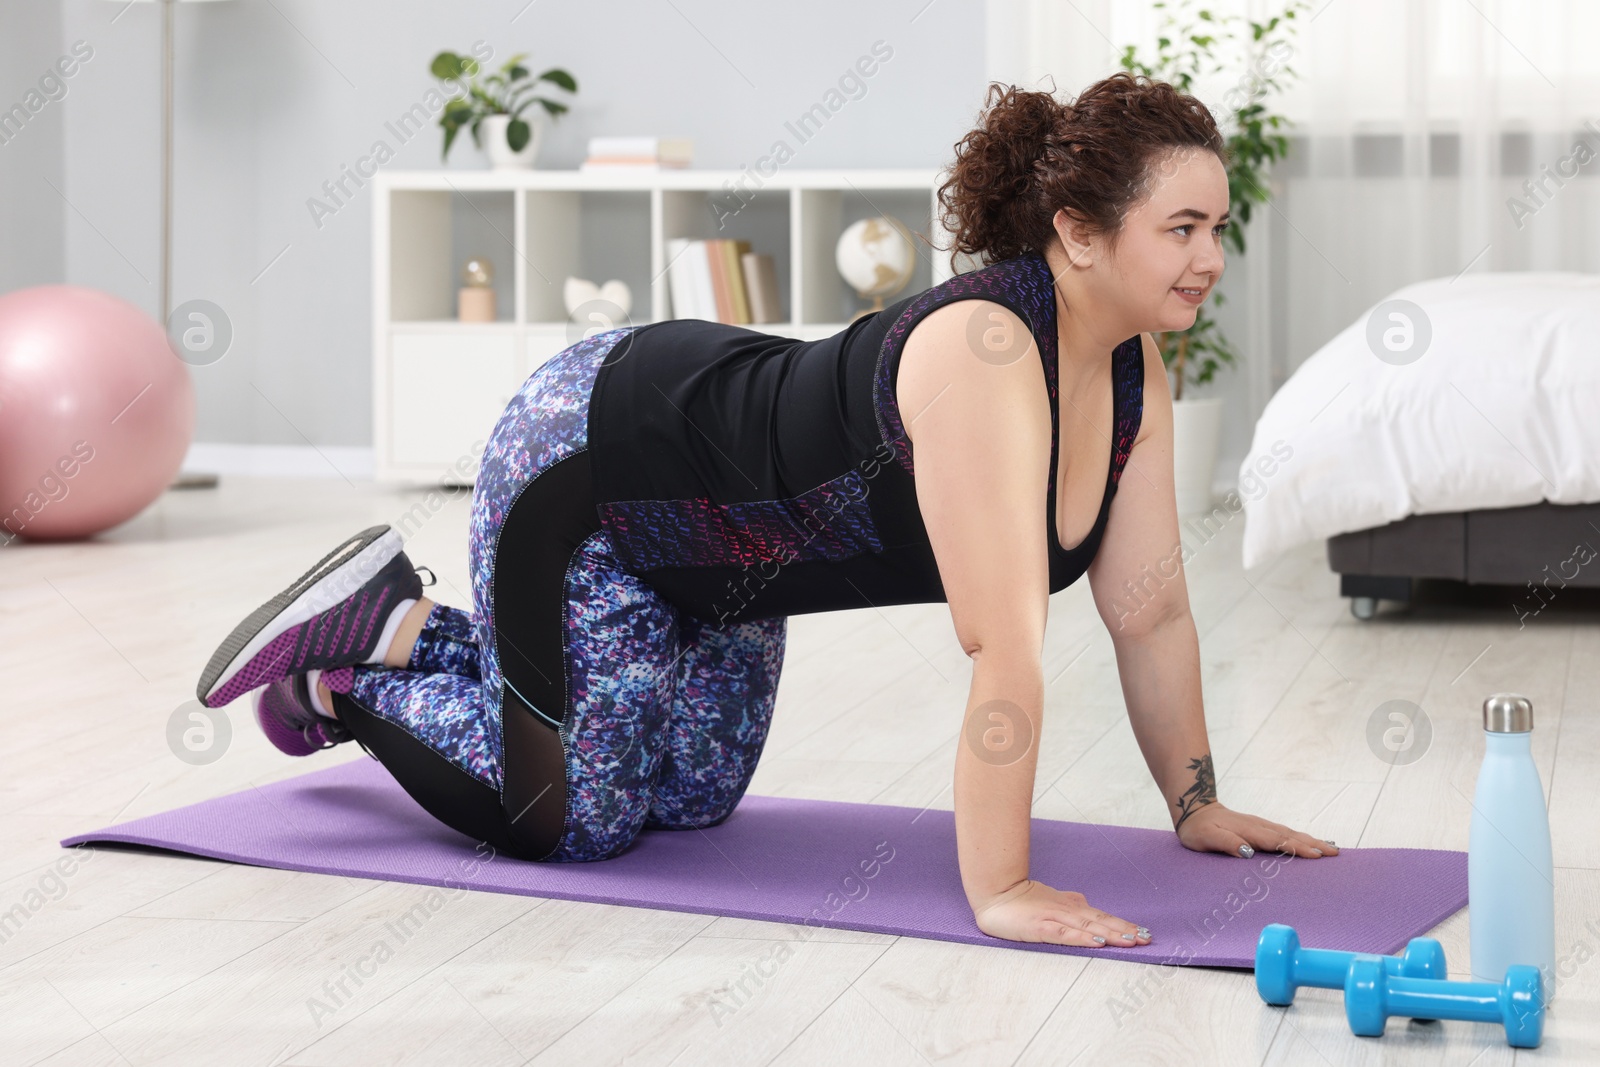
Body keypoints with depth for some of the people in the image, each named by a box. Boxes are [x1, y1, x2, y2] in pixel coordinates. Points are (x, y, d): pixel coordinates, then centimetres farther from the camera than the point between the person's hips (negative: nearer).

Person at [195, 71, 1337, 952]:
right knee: (573, 819, -1)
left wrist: (1197, 803, -2)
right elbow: (1006, 646, -41)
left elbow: (1150, 610, -4)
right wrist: (997, 890, -40)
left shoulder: (1133, 372, -11)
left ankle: (420, 626, 34)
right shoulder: (983, 353, -38)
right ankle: (345, 664, 17)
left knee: (696, 798, 22)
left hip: (708, 522, 9)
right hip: (579, 461, -9)